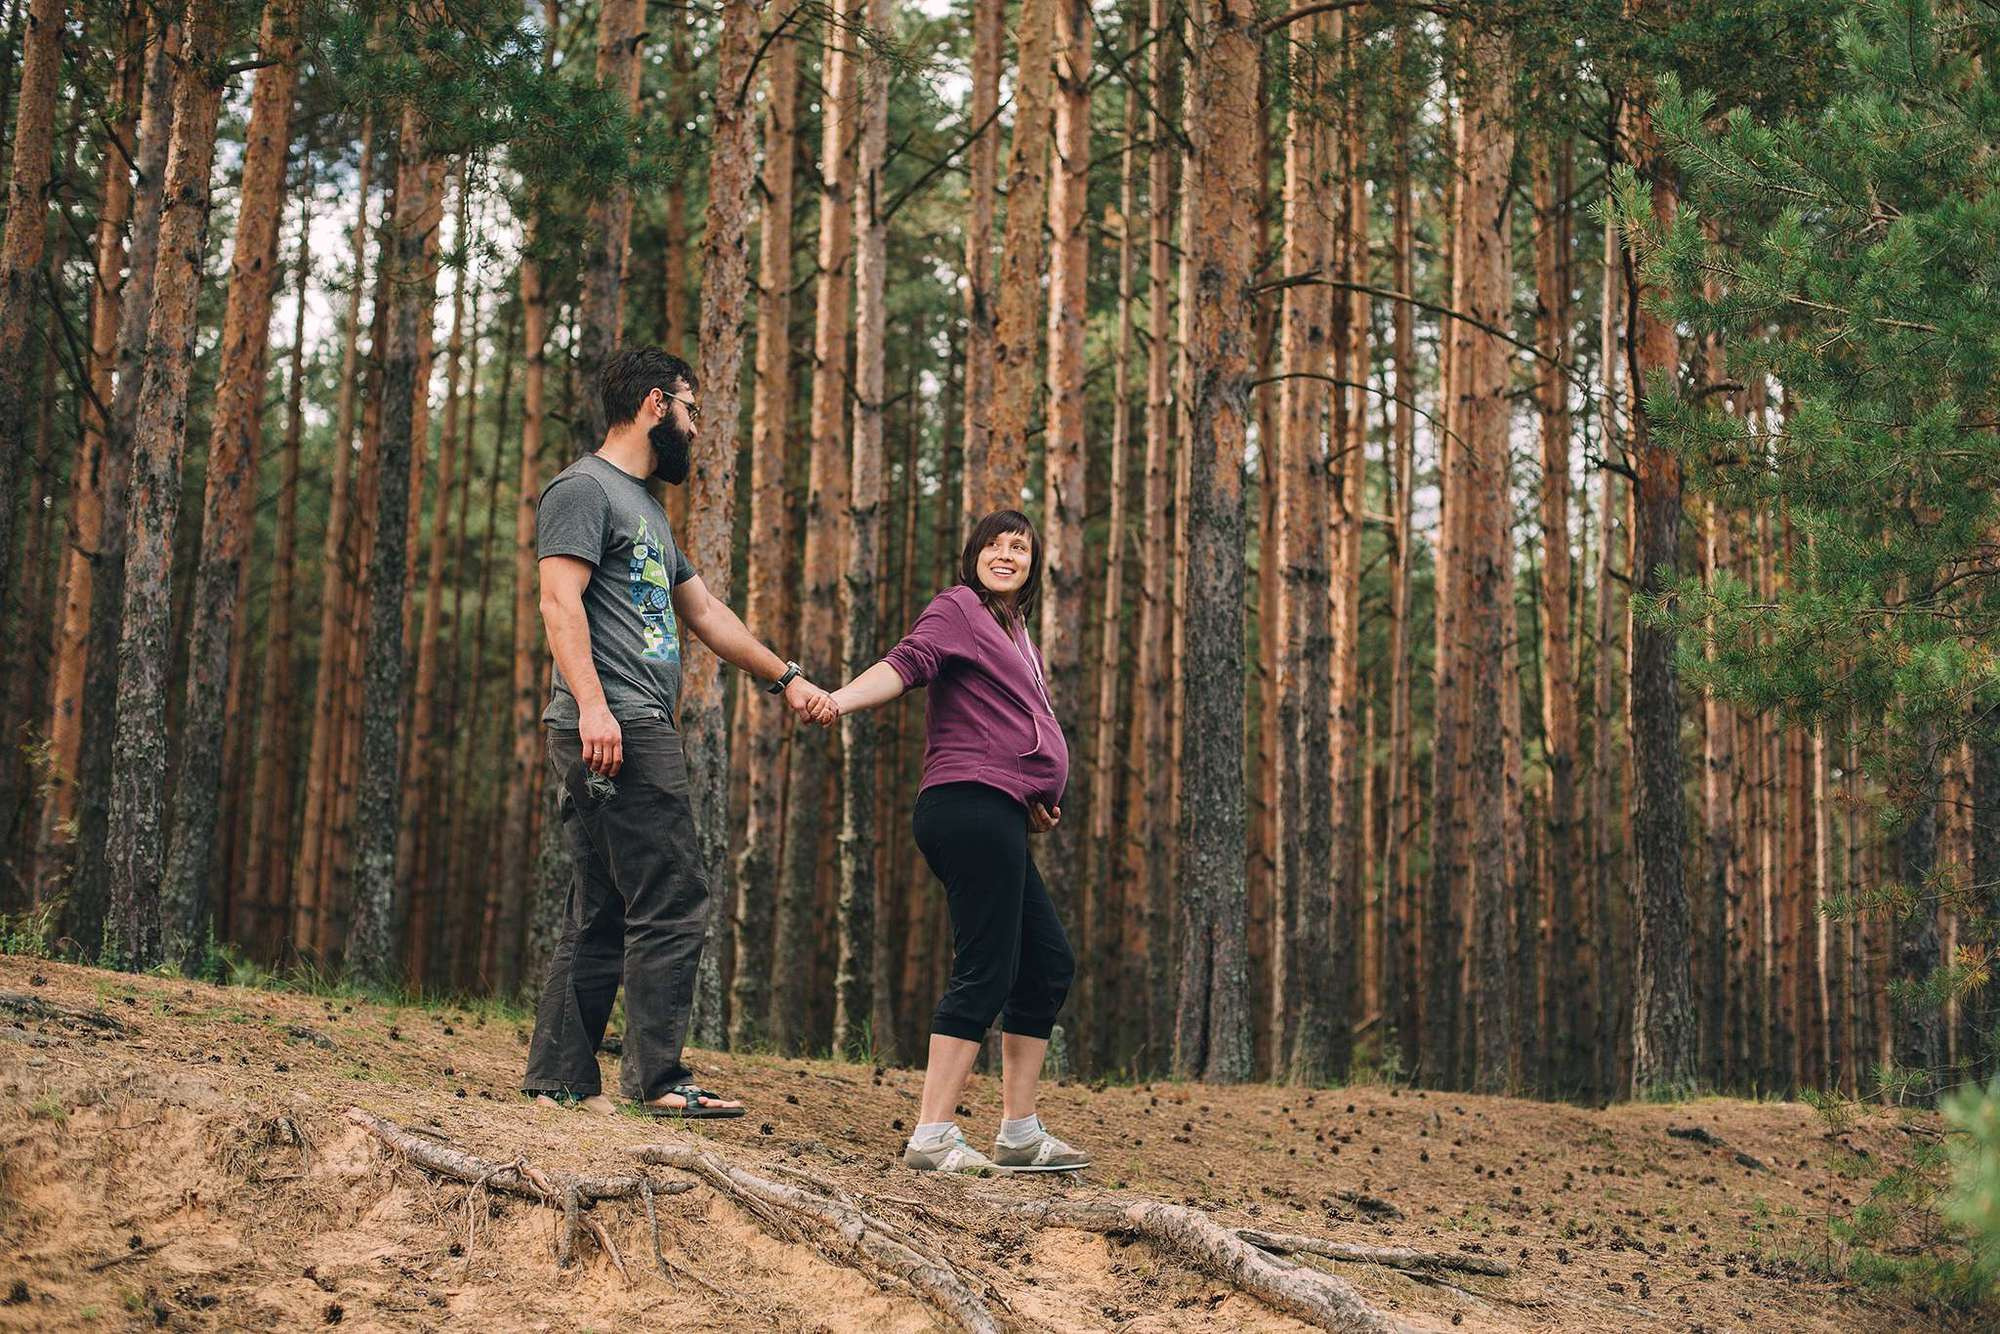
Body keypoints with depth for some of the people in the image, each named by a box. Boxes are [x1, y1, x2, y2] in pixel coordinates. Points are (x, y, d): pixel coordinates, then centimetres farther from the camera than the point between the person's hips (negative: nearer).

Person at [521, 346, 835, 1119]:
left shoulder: (643, 505, 26)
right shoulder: (585, 489, -4)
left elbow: (704, 613, 31)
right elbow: (559, 600, -16)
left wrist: (785, 678, 32)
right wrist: (591, 705, -27)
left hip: (640, 730, 10)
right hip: (616, 730, -10)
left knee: (602, 919, 9)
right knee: (672, 904, -11)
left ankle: (559, 1080, 12)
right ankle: (657, 1078, -8)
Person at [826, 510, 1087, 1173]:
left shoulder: (1017, 634, 27)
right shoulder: (958, 608, -1)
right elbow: (908, 660, -19)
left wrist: (1039, 798, 16)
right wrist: (840, 699, -38)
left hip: (1000, 820, 10)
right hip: (971, 803, -10)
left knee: (1049, 964, 14)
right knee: (985, 970, -13)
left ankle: (1019, 1133, 19)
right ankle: (932, 1137, -13)